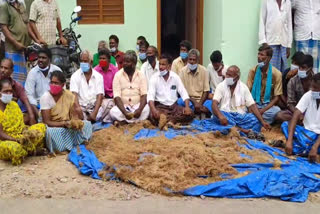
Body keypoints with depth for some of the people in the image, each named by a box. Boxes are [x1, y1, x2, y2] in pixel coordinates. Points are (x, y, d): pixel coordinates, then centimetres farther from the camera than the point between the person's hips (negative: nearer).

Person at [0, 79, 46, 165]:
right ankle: (30, 150, -5)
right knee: (13, 147, -40)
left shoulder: (14, 104, 9)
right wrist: (16, 139, -31)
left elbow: (21, 125, 6)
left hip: (20, 137, 7)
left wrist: (27, 133, -17)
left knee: (41, 127, -1)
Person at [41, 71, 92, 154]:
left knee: (87, 124, -17)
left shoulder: (69, 95, -4)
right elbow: (46, 122, -17)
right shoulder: (46, 97, -13)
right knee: (52, 132, -39)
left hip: (68, 126, 5)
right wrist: (65, 123, -28)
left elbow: (80, 117, -5)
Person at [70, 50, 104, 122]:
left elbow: (100, 96, -3)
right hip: (81, 106, -1)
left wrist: (94, 113, -19)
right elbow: (74, 95, -7)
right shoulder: (75, 76, 5)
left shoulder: (98, 76, 7)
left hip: (95, 106, 1)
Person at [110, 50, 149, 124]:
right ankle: (138, 121, -25)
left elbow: (144, 95, -8)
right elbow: (117, 97, -11)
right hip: (122, 107, 0)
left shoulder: (141, 75, 1)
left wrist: (140, 109, -29)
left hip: (137, 106, 0)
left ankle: (123, 121, -27)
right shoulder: (118, 75, -2)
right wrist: (125, 112, -28)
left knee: (147, 109, -31)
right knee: (113, 112, -31)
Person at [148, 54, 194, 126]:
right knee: (154, 116, -36)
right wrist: (153, 109, -34)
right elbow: (150, 96, -14)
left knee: (189, 113, -22)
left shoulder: (175, 77, 3)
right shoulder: (154, 78, -5)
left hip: (174, 106, 3)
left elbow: (183, 93, 1)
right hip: (160, 106, -3)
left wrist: (187, 107, -18)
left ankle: (167, 121, -29)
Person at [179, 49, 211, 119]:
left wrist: (200, 104, -18)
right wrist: (194, 102, -18)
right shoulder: (183, 71, -2)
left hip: (201, 100, 0)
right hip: (188, 100, 0)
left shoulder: (204, 70, -1)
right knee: (180, 102, -32)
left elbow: (206, 91, -2)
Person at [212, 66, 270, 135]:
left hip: (241, 115, 2)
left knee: (255, 120, -23)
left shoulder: (244, 87, 2)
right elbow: (214, 104, -15)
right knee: (216, 114, -34)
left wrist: (262, 121, -16)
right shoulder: (221, 86, -2)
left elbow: (252, 105, -3)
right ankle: (241, 130, -39)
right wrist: (220, 116, -38)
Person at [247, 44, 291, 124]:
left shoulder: (276, 74, -6)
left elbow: (276, 97, -6)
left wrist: (263, 110, -18)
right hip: (254, 104, 2)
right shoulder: (253, 71, 2)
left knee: (286, 117, -30)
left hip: (268, 105, -2)